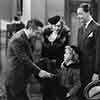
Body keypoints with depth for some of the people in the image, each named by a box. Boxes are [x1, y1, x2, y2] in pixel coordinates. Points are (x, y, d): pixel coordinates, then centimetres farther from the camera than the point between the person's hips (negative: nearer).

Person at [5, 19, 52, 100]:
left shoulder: (25, 38, 9)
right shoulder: (18, 39, -21)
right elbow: (24, 60, -23)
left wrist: (38, 70, 5)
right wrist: (38, 72, -17)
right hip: (15, 80, -10)